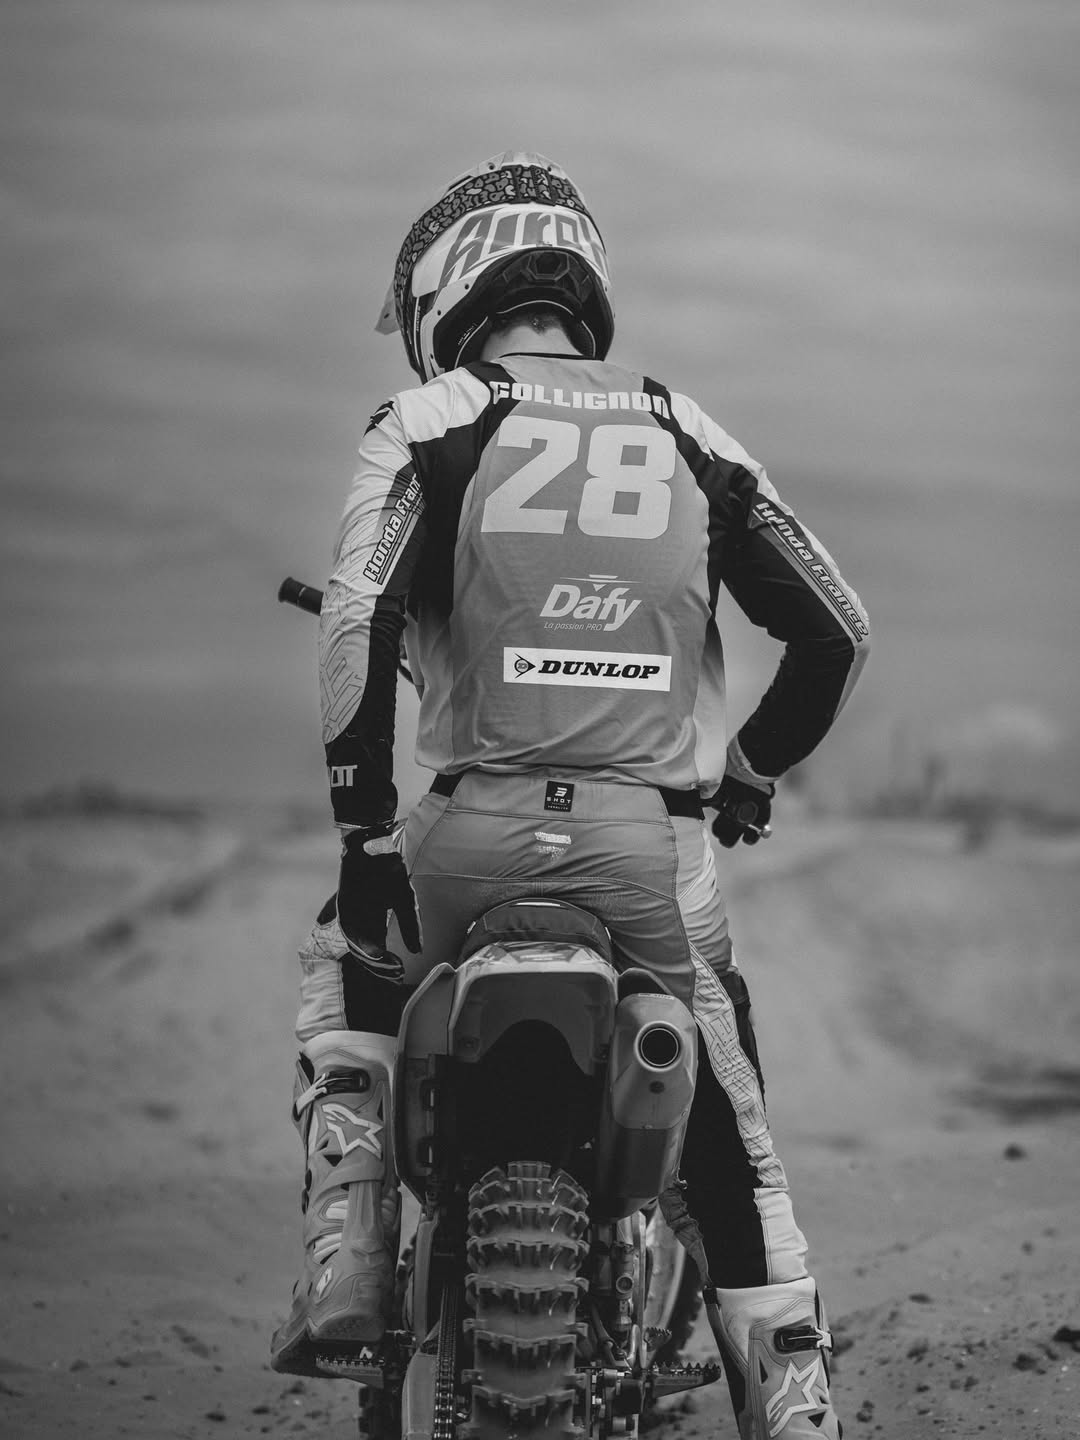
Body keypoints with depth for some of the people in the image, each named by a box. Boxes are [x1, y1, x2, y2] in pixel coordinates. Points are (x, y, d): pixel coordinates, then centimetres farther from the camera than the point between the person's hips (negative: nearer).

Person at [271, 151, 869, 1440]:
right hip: (660, 846, 2)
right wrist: (752, 768, 28)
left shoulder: (431, 421, 4)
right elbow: (836, 629, 12)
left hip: (479, 829, -2)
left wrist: (363, 830, -6)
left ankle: (345, 1268, 10)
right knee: (734, 1146, 14)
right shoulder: (685, 436, 15)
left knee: (347, 971, 27)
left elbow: (358, 623, -10)